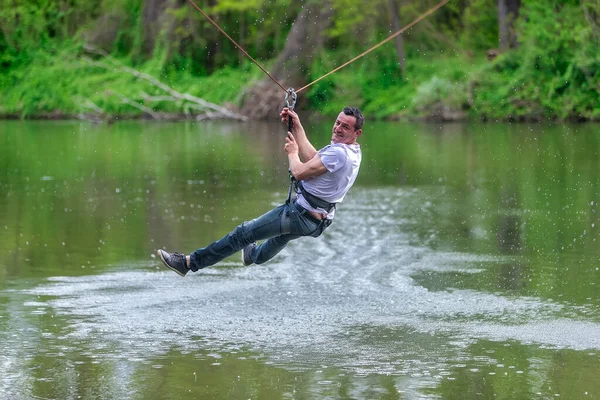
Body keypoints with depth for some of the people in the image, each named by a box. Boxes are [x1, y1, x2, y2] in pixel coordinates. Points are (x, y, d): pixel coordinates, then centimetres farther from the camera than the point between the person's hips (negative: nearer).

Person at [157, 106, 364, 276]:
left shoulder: (339, 153, -25)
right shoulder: (351, 152, 6)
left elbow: (300, 172, -24)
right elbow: (311, 158, 14)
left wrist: (292, 152, -4)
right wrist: (297, 126, 13)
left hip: (301, 215, -10)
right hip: (318, 221, 10)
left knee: (244, 233, -4)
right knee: (284, 232, 42)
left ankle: (189, 262, 1)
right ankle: (256, 255, 72)